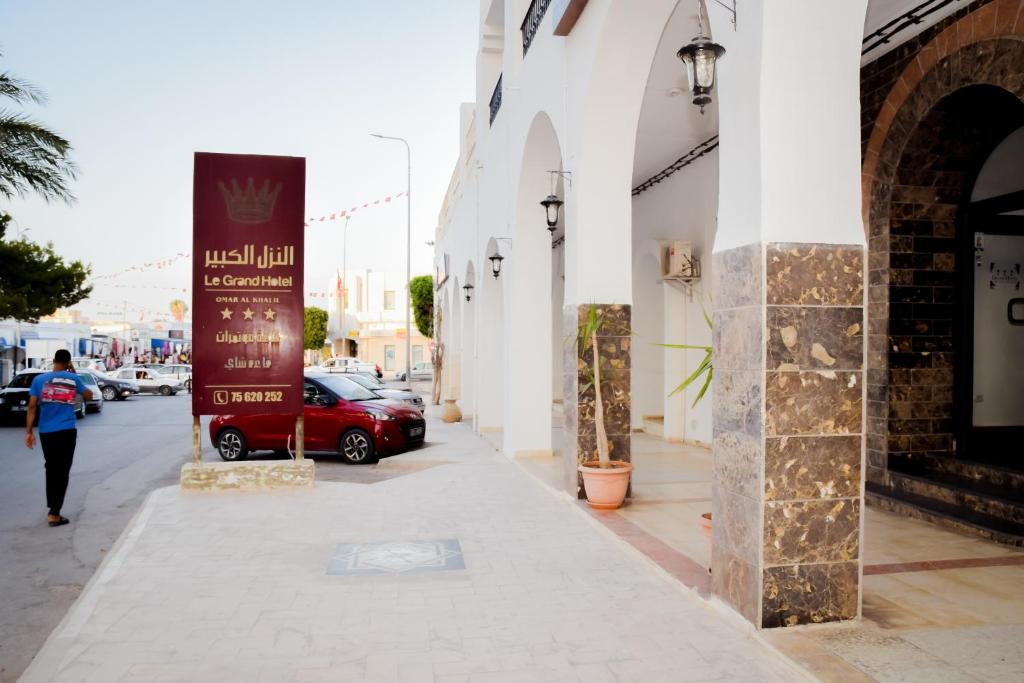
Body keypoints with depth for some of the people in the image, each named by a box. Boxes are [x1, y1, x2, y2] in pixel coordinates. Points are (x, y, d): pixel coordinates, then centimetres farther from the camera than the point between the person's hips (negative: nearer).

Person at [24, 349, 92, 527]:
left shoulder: (39, 379, 2)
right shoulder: (73, 378, -1)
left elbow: (32, 407, -2)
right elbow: (89, 395, 14)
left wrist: (29, 431, 1)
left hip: (46, 432, 2)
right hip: (67, 431, -2)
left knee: (51, 469, 19)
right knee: (62, 472, 0)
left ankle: (52, 507, 28)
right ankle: (54, 514, -4)